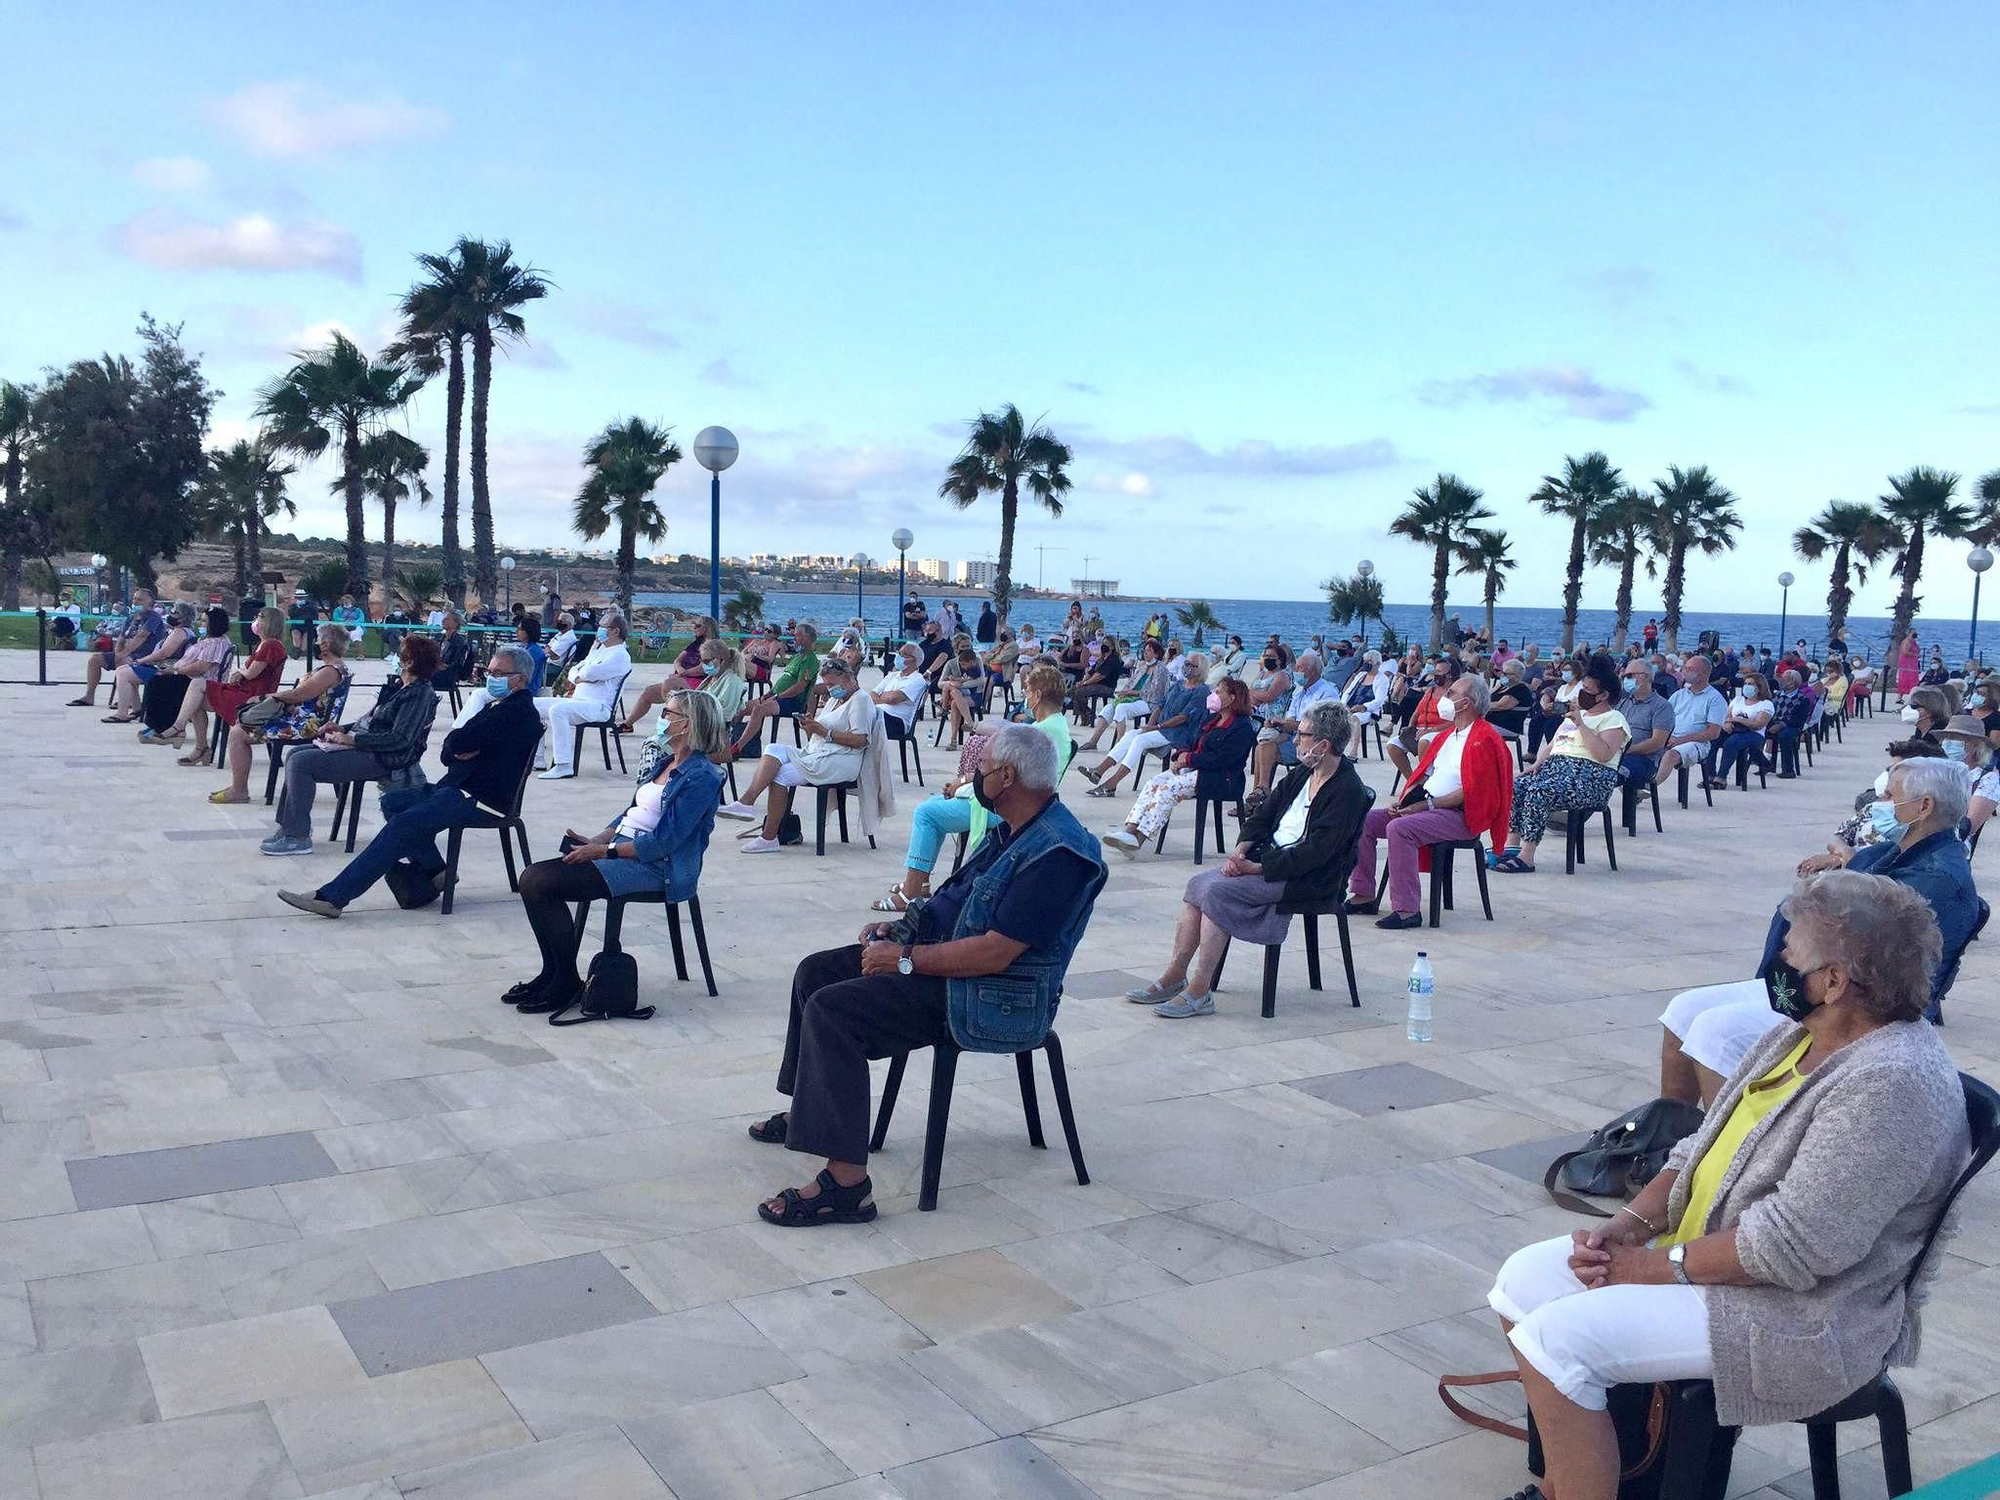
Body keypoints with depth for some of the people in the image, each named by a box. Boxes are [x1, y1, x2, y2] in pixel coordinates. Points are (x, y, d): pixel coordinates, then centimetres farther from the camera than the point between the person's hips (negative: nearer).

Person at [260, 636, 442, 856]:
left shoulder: (420, 693, -16)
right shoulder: (400, 685, 14)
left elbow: (399, 738, -23)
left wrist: (352, 739, -20)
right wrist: (343, 729, 9)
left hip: (381, 760, -10)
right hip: (362, 746, 10)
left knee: (301, 763, -16)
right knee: (295, 755, 8)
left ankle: (298, 837, -10)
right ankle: (289, 827, 9)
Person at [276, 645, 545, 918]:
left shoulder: (517, 711, -14)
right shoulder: (503, 708, 20)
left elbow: (455, 744, -22)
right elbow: (447, 753, 17)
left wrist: (459, 749, 2)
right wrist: (458, 752, -6)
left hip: (483, 800, -11)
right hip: (459, 788, 11)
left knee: (402, 825, -19)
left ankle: (332, 897, -20)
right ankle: (433, 872, 8)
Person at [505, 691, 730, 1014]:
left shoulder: (701, 777, -13)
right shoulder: (666, 762, 17)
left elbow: (664, 842, -19)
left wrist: (603, 850, -16)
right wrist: (595, 840, 3)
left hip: (654, 867, -9)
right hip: (622, 848, 9)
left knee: (542, 883, -19)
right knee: (533, 878, -6)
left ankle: (567, 983, -7)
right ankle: (551, 974, 2)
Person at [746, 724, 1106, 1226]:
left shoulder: (1057, 853, -23)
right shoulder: (1014, 830, 10)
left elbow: (995, 954, -27)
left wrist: (906, 958, -19)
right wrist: (901, 925, 6)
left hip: (995, 1002, -11)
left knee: (833, 1010, -23)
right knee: (816, 971, 12)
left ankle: (846, 1185, -23)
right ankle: (808, 1110, 26)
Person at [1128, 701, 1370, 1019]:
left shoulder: (1348, 792, -15)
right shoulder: (1301, 774, 11)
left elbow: (1314, 853, -21)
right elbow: (1262, 815, 14)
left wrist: (1255, 868, -20)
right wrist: (1241, 849, -6)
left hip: (1306, 878, -8)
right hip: (1268, 857, 9)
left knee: (1218, 891, -24)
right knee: (1198, 884, -10)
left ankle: (1199, 992, -19)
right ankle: (1175, 975, -6)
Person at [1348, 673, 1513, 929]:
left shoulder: (1484, 739, -11)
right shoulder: (1448, 733, 19)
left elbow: (1473, 791, -19)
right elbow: (1424, 773, 21)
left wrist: (1427, 805, -19)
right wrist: (1405, 800, 2)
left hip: (1459, 815, -9)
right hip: (1425, 807, 9)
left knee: (1399, 828, -33)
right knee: (1365, 820, -3)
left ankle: (1407, 910, -29)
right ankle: (1364, 896, 1)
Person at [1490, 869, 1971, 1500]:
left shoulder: (1893, 1082, -24)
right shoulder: (1796, 1035, 7)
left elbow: (1789, 1246, -27)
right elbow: (1703, 1150, 12)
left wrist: (1657, 1266, -18)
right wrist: (1627, 1226, -3)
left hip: (1800, 1318, -10)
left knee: (1555, 1340, -22)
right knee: (1524, 1279, 3)